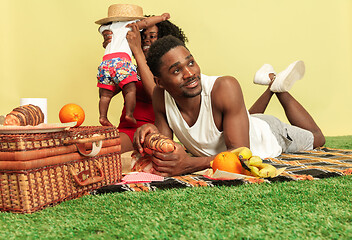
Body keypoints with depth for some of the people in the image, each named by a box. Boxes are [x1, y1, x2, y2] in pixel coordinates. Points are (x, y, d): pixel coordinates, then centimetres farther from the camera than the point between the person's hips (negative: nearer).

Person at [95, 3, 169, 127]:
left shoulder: (108, 28, 31)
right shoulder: (129, 25, 17)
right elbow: (145, 22, 11)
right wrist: (162, 17, 23)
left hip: (105, 61, 5)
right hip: (121, 59, -5)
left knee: (105, 94, 8)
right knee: (130, 89, -3)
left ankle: (102, 116, 0)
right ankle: (129, 114, -14)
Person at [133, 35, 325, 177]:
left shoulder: (225, 87, -45)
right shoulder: (160, 96, -32)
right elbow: (166, 148, -21)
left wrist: (190, 164, -63)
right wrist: (152, 137, -45)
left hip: (266, 135, -3)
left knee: (317, 139, 28)